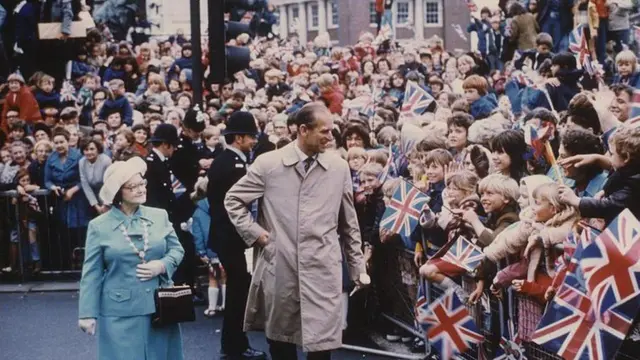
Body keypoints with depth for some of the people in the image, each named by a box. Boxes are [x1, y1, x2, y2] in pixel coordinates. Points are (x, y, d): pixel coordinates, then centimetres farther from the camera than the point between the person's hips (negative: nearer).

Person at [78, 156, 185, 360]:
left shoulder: (160, 216, 5)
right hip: (121, 312, -3)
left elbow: (176, 249, 10)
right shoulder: (99, 226, -3)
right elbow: (91, 274, -2)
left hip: (160, 306, 3)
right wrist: (88, 313, -6)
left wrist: (162, 265, -12)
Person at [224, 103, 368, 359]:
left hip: (323, 272, 0)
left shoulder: (339, 168, 4)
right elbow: (233, 200, 9)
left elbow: (349, 225, 11)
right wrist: (255, 233, -1)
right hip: (278, 270, 0)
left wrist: (358, 268, 13)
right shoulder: (268, 163, -2)